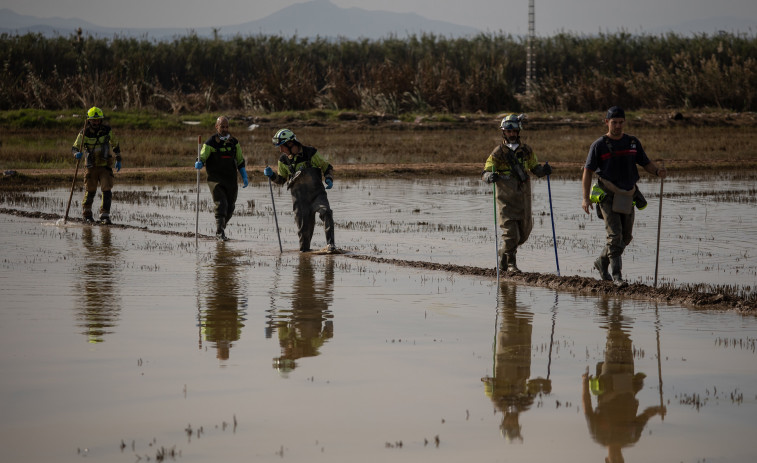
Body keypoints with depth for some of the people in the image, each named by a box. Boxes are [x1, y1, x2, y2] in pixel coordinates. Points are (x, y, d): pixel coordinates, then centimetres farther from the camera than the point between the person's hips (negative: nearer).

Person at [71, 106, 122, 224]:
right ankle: (86, 214, 24)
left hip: (106, 166, 0)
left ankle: (105, 215, -4)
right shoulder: (84, 133, -9)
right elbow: (74, 148, -8)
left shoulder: (107, 130, -5)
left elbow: (115, 144, 11)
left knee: (107, 190, -11)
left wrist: (118, 160, 14)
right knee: (90, 192, 4)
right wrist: (77, 154, -31)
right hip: (91, 166, 0)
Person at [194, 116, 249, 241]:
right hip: (216, 180, -5)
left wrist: (244, 177, 9)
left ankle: (220, 229, 28)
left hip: (231, 180, 5)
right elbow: (202, 158, -9)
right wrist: (198, 164, -32)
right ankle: (220, 232, -15)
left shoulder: (234, 142, 9)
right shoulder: (210, 143, -5)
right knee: (221, 205, -17)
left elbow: (240, 161, 16)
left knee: (230, 208, 9)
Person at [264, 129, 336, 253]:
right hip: (300, 199, 2)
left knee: (326, 212, -28)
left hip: (317, 193, -2)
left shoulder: (310, 153, -5)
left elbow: (327, 167, 6)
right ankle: (304, 249, 19)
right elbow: (281, 180, 18)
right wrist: (271, 175, -2)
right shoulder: (284, 160, 4)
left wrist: (328, 179, -12)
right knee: (304, 228, -2)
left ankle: (330, 244, -27)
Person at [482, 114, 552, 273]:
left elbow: (535, 168, 18)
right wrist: (490, 176, -33)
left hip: (524, 199, 4)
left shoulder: (526, 150, 7)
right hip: (506, 199, -4)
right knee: (510, 233, -9)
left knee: (524, 233, 11)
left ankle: (505, 251, 35)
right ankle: (510, 263, 7)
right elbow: (485, 173, -8)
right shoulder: (498, 152, -5)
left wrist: (544, 170, -5)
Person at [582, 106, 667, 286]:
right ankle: (616, 274, -11)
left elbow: (646, 163, 12)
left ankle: (602, 262, 30)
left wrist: (658, 171, -12)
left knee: (626, 237, 10)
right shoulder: (599, 145, -4)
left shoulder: (633, 142, 9)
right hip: (607, 195, -5)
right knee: (615, 235, -14)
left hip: (627, 196, 5)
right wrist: (586, 198, -13)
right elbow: (588, 171, -4)